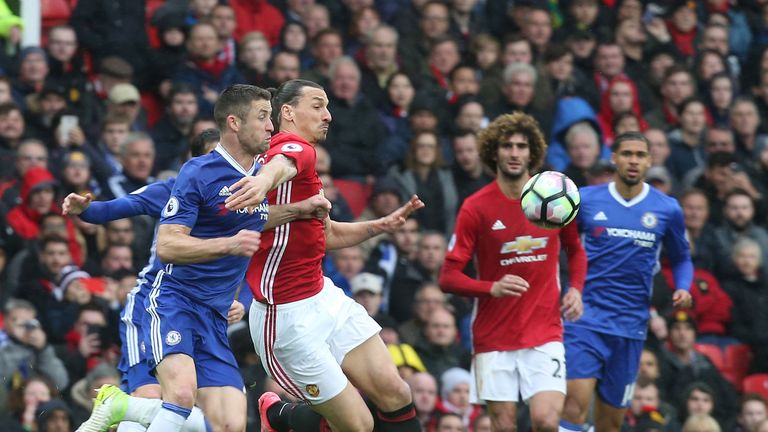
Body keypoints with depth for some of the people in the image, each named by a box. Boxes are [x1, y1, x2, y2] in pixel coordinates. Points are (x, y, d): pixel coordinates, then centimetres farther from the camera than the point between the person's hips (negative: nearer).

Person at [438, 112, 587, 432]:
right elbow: (448, 277, -6)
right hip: (494, 338, -1)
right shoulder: (476, 208, -6)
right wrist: (492, 288, -24)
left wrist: (576, 289, 1)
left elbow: (575, 249, 21)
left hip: (545, 334, 1)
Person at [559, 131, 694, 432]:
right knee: (575, 404, -20)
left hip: (629, 327, 2)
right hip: (585, 317, -2)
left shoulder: (667, 209, 5)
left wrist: (683, 289, -2)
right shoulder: (585, 199, 1)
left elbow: (680, 258, 18)